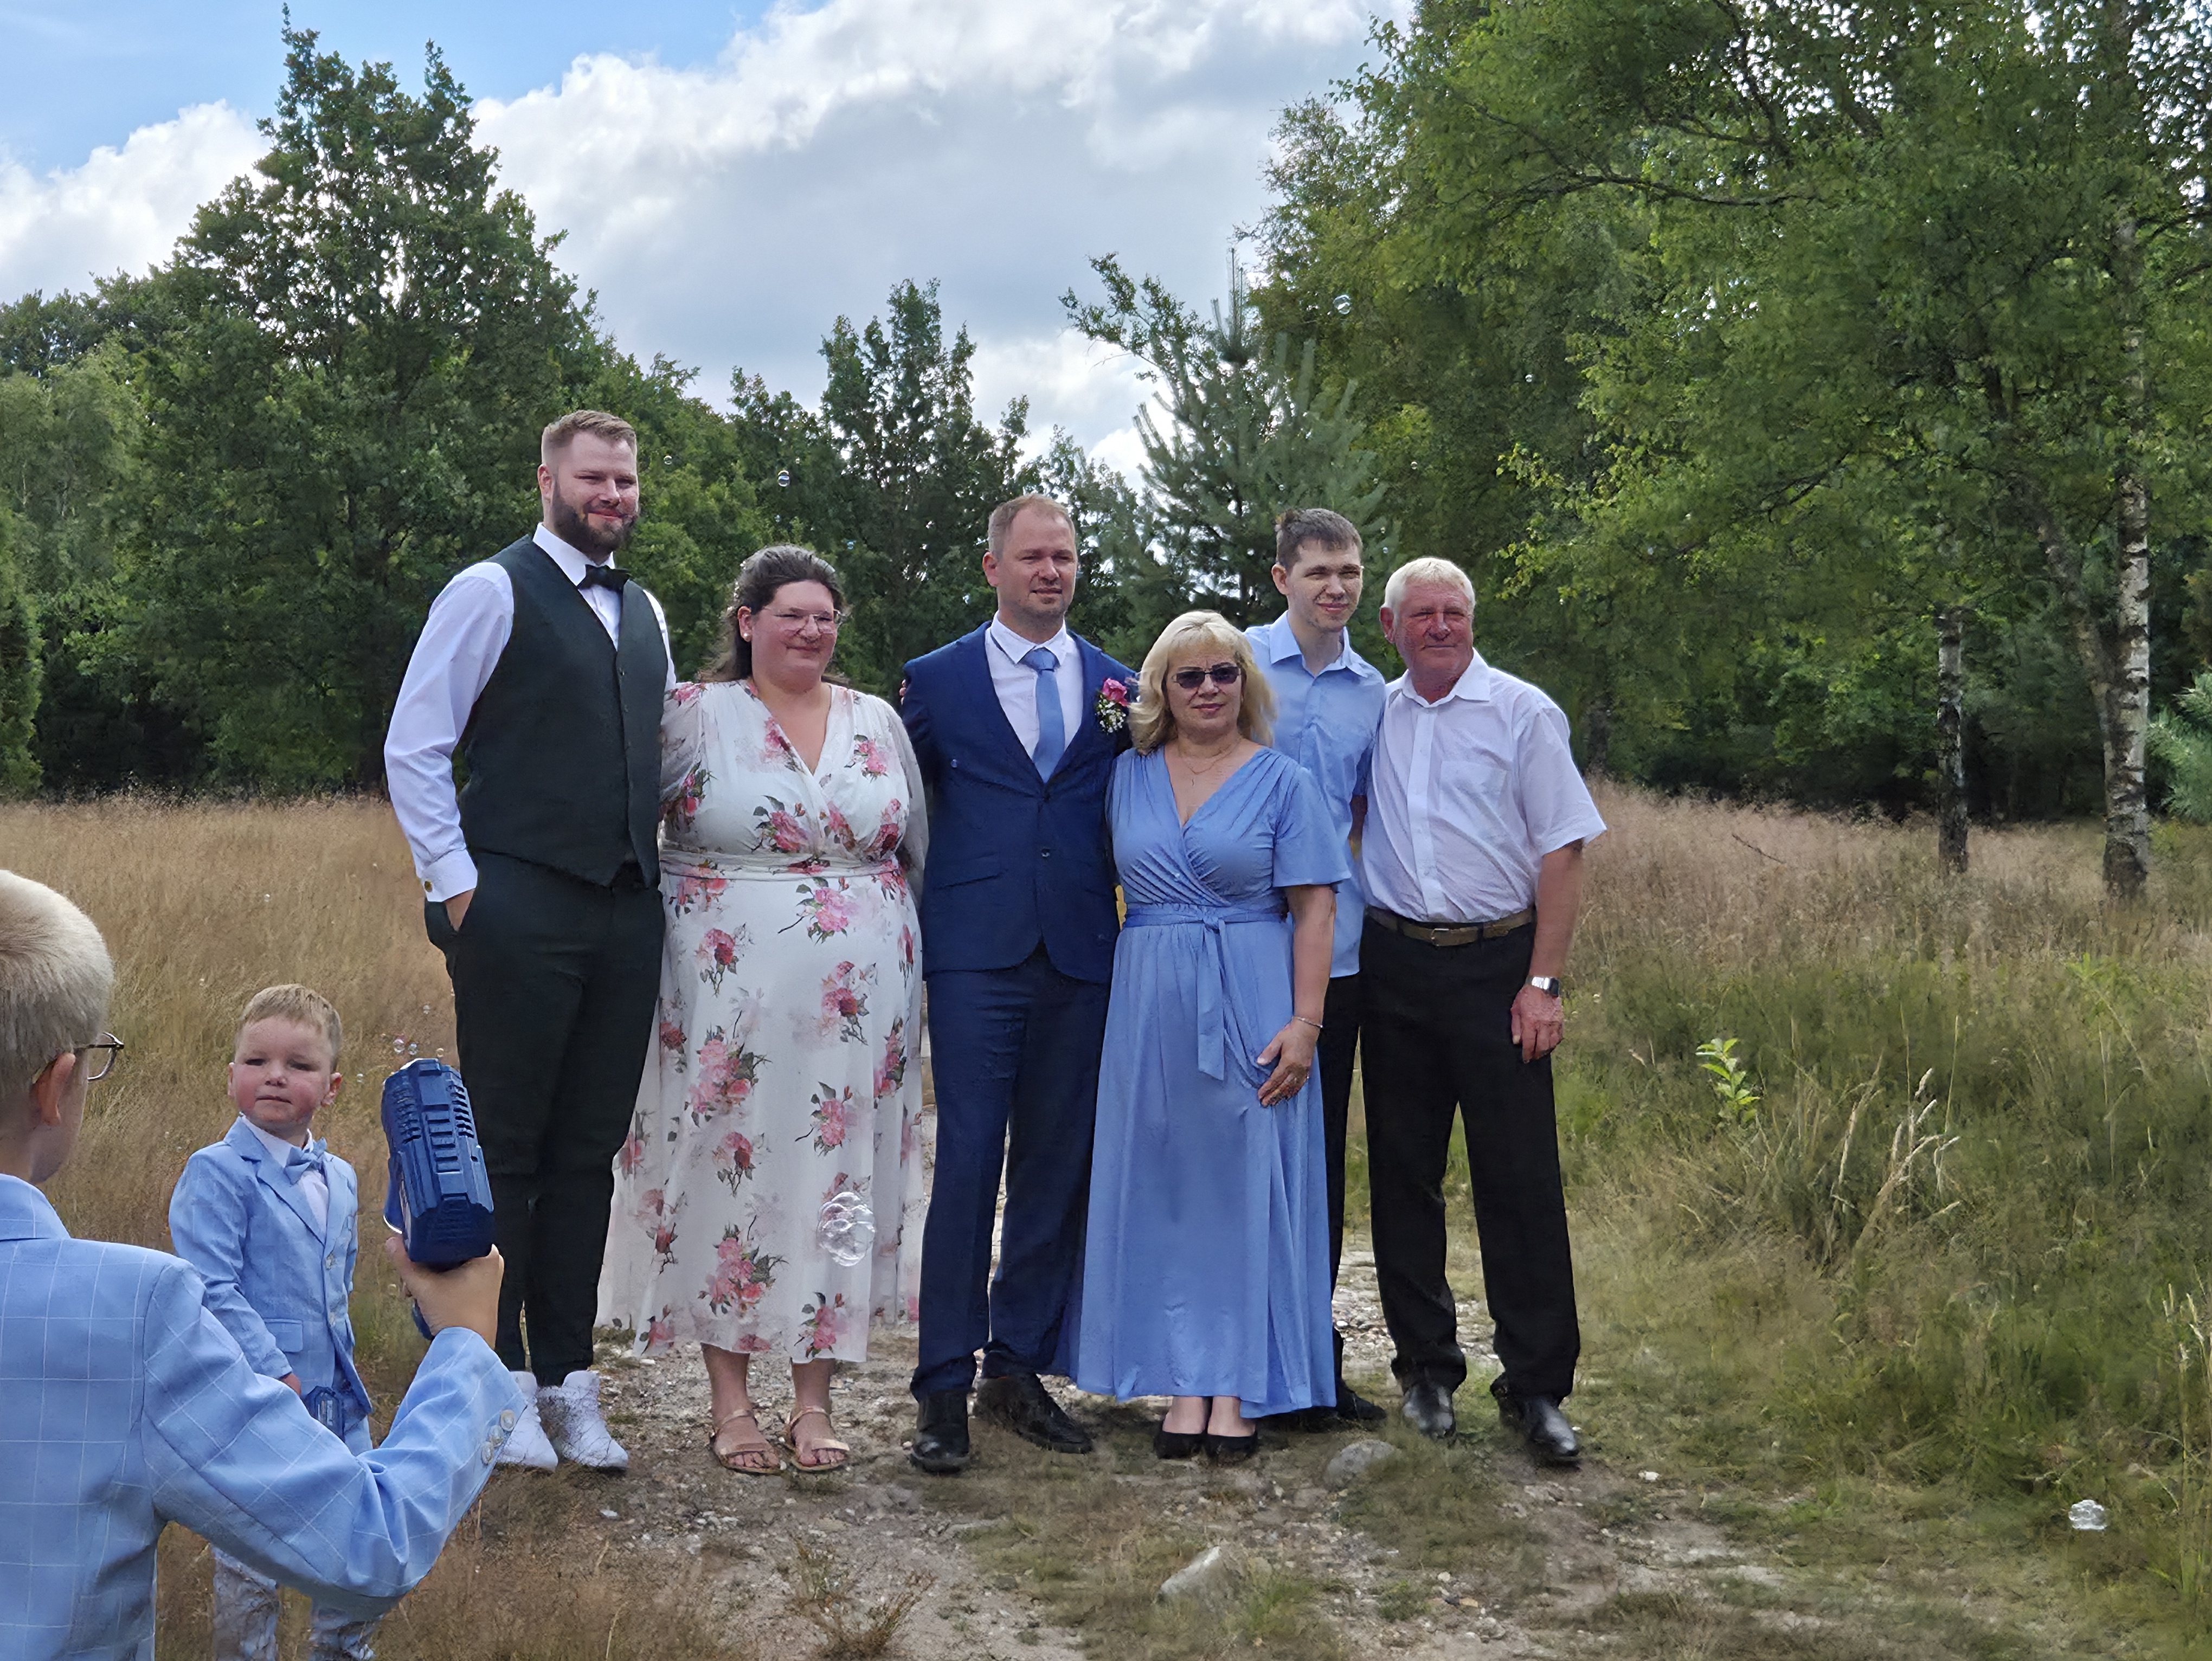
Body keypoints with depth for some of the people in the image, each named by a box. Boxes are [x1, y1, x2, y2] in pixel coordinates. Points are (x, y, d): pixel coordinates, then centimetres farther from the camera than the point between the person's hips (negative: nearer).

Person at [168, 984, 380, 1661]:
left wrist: (341, 1350, 16)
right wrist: (275, 1373, -22)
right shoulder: (216, 1174, -15)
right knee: (249, 1555, 4)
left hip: (335, 1396, 7)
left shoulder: (338, 1178, 8)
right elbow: (213, 1292, -20)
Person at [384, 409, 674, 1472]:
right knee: (503, 1150, 1)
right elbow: (412, 750, -5)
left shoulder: (644, 613, 18)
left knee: (588, 1153, 9)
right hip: (520, 907, -6)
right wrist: (457, 885, -9)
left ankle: (564, 1381, 17)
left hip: (626, 909, 6)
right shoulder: (492, 592, -3)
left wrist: (656, 873, 13)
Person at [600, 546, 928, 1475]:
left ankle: (813, 1402, 15)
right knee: (729, 1171, 1)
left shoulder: (878, 722, 10)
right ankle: (730, 1403, 14)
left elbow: (920, 850, 17)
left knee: (838, 1181, 5)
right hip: (731, 995, -3)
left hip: (859, 1002, 3)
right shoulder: (695, 715, 0)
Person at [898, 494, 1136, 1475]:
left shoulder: (1120, 688, 12)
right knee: (967, 1161, -6)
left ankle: (1020, 1368, 18)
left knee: (1058, 1166, 6)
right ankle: (945, 1386, 1)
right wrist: (914, 925, 4)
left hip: (1082, 955, 3)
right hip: (977, 952, -3)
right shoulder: (936, 680, 7)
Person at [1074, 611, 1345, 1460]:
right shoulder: (1129, 775, 9)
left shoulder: (1282, 780, 1)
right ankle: (1185, 1383, 12)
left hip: (1250, 1005, -3)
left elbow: (1315, 909, -4)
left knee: (1247, 1181, 0)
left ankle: (1239, 1388, 6)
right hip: (1151, 1006, 3)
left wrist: (1305, 1021, -12)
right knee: (1165, 1184, 4)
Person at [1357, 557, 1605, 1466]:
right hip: (1392, 965, 4)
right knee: (1403, 1170, 8)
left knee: (1520, 1176, -5)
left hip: (1496, 963, -3)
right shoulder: (1370, 718, 10)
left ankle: (1536, 1387, 4)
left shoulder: (1524, 713, 0)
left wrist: (1543, 982, -10)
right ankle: (1427, 1366, 20)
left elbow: (1562, 852, -3)